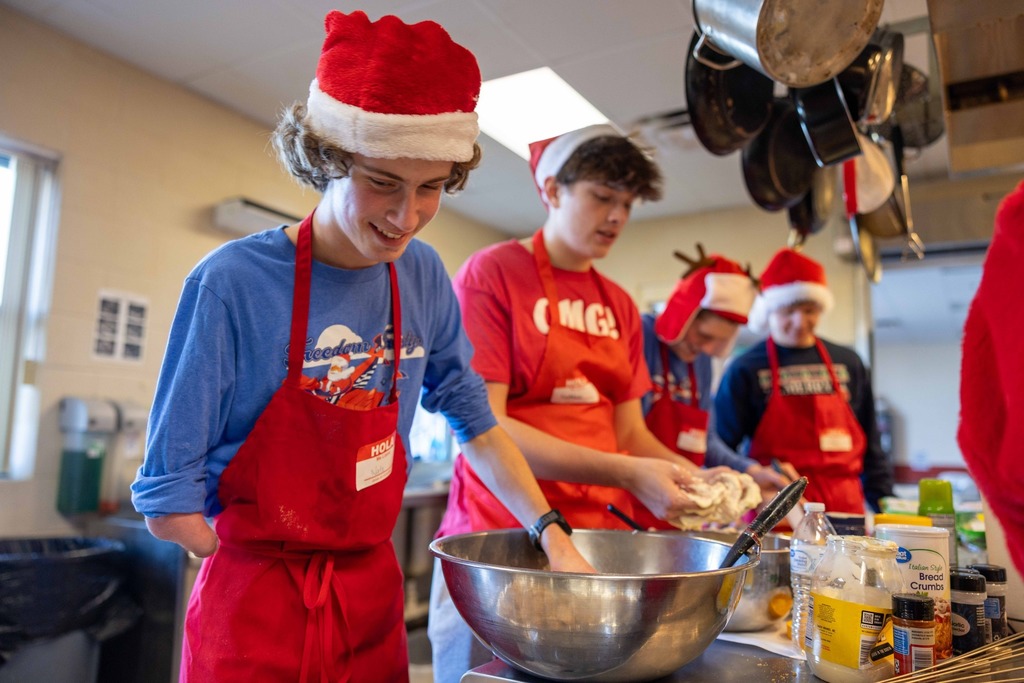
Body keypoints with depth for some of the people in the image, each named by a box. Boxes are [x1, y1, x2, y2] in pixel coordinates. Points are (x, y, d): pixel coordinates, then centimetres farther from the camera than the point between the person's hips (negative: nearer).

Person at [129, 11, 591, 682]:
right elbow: (169, 504, -14)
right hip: (256, 611, -4)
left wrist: (554, 536, -4)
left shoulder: (422, 277, -5)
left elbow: (475, 423, 4)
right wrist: (282, 573, -7)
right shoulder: (232, 282, -18)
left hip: (375, 599, 5)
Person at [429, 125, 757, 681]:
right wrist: (626, 475, -23)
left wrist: (697, 478, -9)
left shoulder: (620, 306, 10)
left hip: (599, 530, 6)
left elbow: (629, 431, 11)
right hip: (501, 530, -5)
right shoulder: (492, 274, -8)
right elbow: (481, 427, -15)